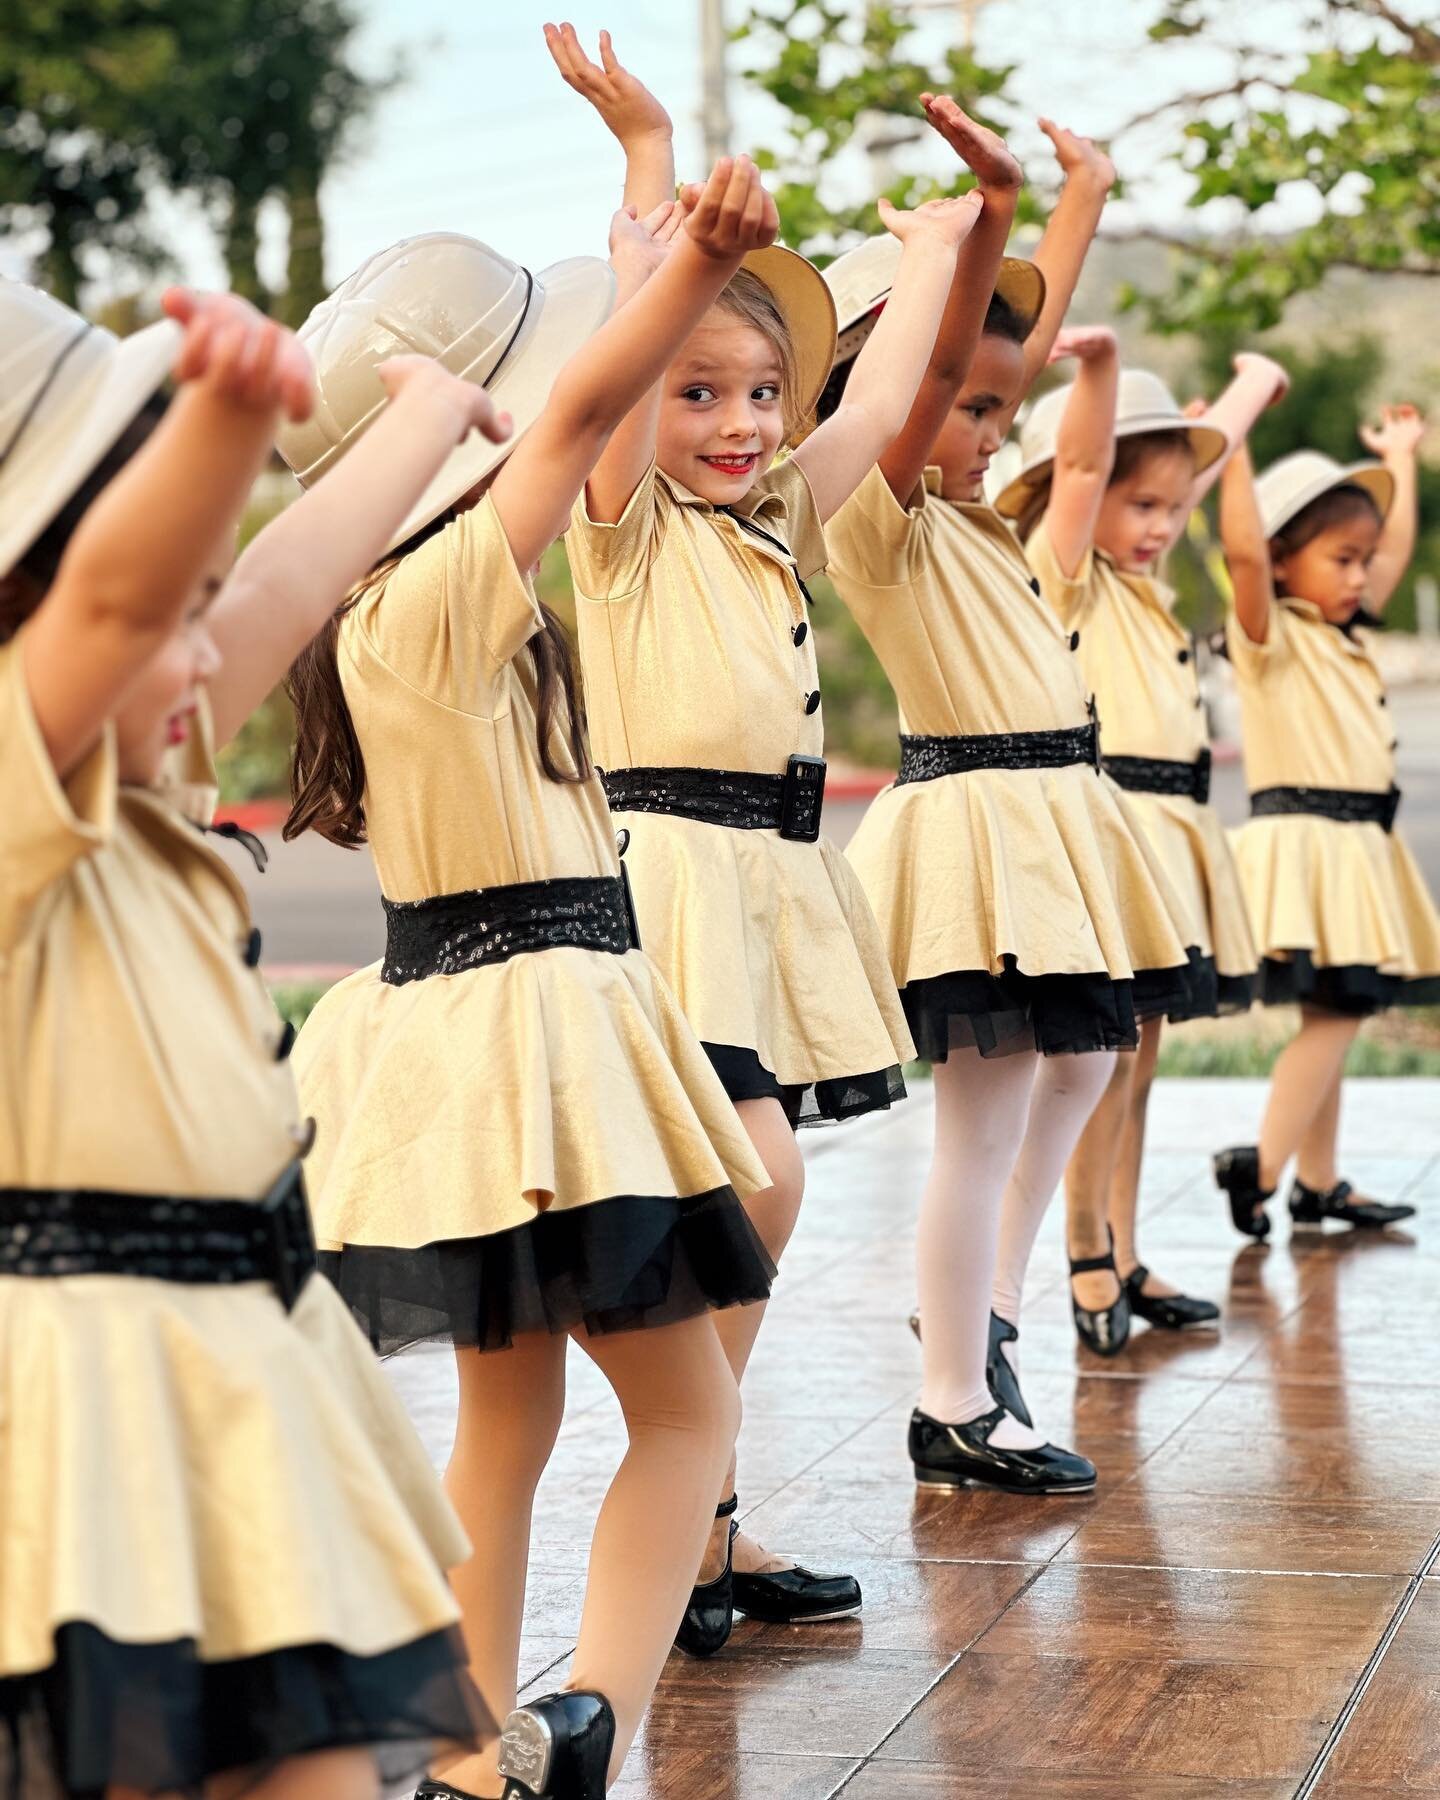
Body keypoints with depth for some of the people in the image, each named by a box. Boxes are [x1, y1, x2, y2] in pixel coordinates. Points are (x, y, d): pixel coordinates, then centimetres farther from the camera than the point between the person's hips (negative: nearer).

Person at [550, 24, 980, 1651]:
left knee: (723, 1206, 8)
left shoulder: (781, 521, 17)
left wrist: (932, 249, 33)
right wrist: (649, 153, -21)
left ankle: (698, 1517, 14)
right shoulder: (622, 518, -2)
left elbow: (883, 393, 23)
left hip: (774, 880, 7)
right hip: (669, 871, -7)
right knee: (755, 1179, -17)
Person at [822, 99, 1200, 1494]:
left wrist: (1082, 200, 28)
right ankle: (954, 1412, 0)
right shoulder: (877, 516, -11)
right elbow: (931, 361, -26)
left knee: (1079, 1063, 18)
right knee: (984, 1113, -7)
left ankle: (982, 1316, 30)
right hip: (972, 818, -10)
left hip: (1051, 817, 10)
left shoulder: (966, 516, 14)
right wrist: (991, 213, -36)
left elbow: (1030, 337, 26)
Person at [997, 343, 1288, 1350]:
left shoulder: (1142, 580, 19)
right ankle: (1089, 1258, -2)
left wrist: (1253, 384, 45)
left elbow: (1207, 461, 32)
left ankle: (1122, 1261, 15)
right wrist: (1100, 366, -36)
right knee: (1109, 1052, -10)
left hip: (1166, 835, 9)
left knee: (1137, 1053, 10)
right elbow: (1081, 462, -21)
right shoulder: (1064, 573, -3)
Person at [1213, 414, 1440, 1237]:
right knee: (1332, 1014, -16)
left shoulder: (1347, 631, 17)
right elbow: (1243, 551, -25)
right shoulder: (1270, 634, -7)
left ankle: (1318, 1180, 12)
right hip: (1301, 841, -8)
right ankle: (1262, 1163, -18)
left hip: (1357, 846, 8)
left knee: (1334, 1015, 8)